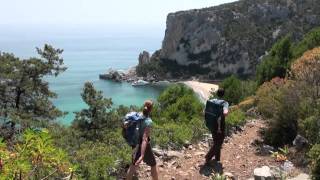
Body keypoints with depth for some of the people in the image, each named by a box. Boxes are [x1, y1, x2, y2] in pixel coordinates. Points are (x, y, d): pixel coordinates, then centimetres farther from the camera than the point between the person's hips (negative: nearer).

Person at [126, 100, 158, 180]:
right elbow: (145, 139, -33)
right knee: (153, 165, 17)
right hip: (145, 147, -6)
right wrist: (142, 156, -36)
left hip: (136, 145, 6)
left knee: (133, 166, 22)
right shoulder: (148, 121, -26)